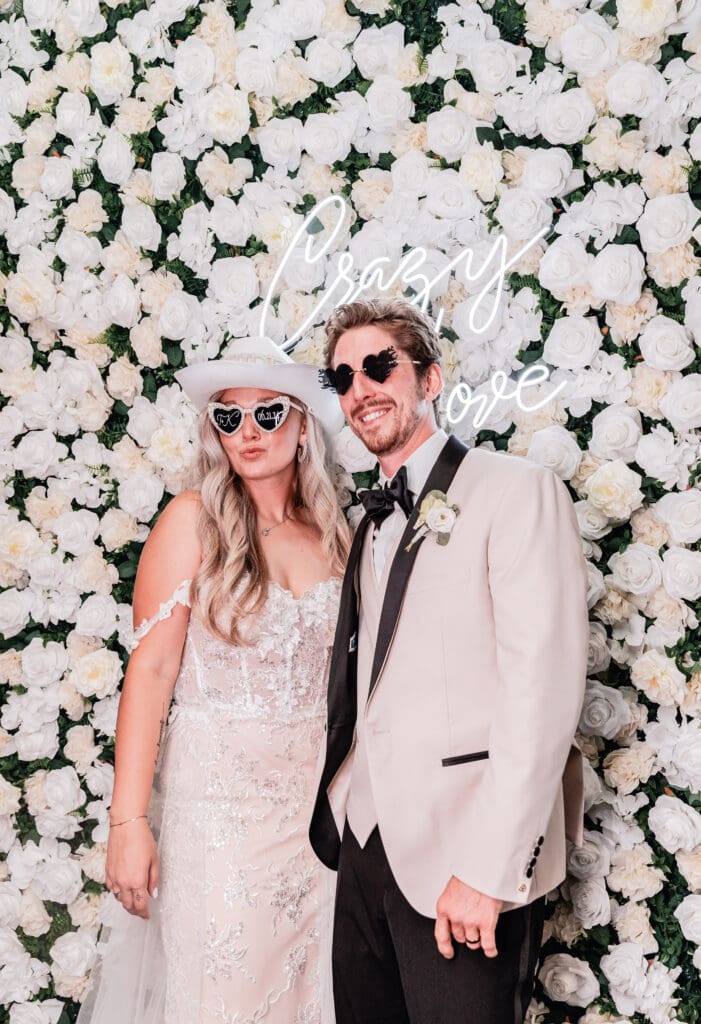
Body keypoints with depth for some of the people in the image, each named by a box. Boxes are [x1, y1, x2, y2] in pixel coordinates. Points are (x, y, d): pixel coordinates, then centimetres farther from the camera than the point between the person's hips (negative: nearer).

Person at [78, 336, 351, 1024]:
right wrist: (128, 821, -15)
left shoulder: (332, 532, 4)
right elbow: (150, 669, -11)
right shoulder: (193, 520, -7)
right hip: (216, 793, -3)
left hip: (315, 799, 4)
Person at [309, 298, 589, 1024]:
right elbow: (366, 691, 13)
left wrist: (488, 869, -21)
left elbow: (542, 687, -17)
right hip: (368, 840, 7)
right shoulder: (373, 522, 15)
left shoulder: (515, 490, -8)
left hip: (465, 855, -6)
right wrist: (338, 815, 3)